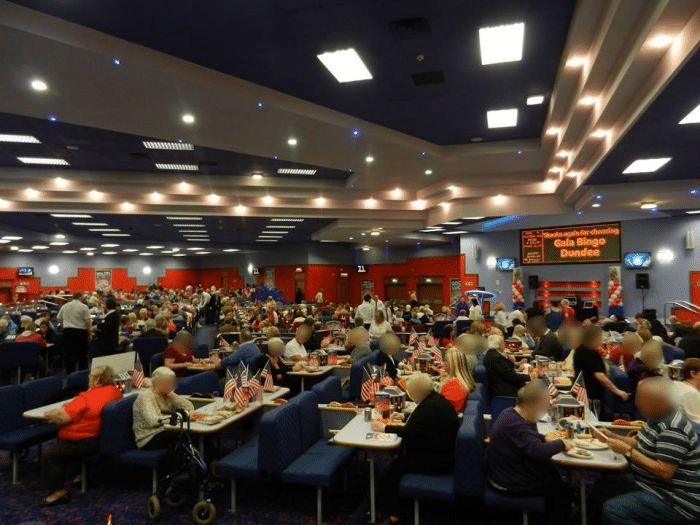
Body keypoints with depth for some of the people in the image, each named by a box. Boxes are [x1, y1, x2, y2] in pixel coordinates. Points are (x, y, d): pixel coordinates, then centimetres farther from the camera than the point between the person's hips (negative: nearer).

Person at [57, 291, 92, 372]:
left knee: (68, 353, 8)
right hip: (80, 331, -4)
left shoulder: (64, 306, 8)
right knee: (82, 354, 5)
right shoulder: (84, 307, -7)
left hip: (67, 331, 4)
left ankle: (70, 373, 11)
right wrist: (89, 332, -2)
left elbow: (59, 319, 16)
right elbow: (88, 322, -11)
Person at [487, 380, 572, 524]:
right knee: (562, 491, 3)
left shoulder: (510, 414, 1)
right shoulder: (515, 425, -32)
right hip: (509, 485, -10)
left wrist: (545, 438, 3)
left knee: (553, 474, 24)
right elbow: (539, 451, -40)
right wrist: (561, 444, -22)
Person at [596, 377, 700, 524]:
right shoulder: (657, 419, 7)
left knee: (613, 509, -25)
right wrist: (614, 437, 2)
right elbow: (640, 443, 19)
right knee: (601, 488, 9)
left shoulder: (673, 429, -25)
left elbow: (664, 472, -29)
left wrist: (627, 451, -24)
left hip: (675, 501, -10)